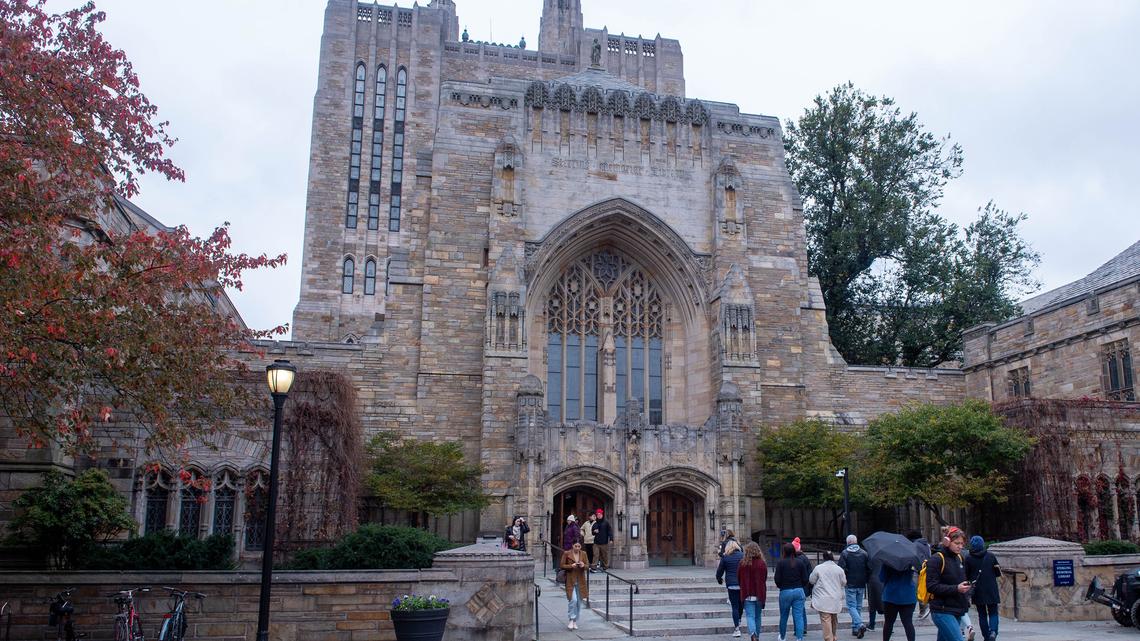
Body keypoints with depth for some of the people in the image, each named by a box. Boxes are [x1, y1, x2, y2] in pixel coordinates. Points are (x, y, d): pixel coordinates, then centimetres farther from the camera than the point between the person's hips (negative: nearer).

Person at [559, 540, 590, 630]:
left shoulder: (583, 554, 4)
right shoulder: (566, 554, -5)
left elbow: (587, 566, 8)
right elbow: (561, 565, -3)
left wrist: (583, 565, -15)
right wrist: (571, 566, -19)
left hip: (581, 581, 4)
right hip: (571, 581, -4)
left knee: (579, 602, 7)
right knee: (573, 600, -17)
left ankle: (575, 622, 20)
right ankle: (571, 620, -2)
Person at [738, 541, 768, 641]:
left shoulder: (743, 563, -8)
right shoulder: (762, 564, -5)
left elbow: (738, 578, 2)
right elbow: (765, 579, 4)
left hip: (747, 594, -2)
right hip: (759, 594, 2)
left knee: (750, 616, -3)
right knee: (757, 617, 16)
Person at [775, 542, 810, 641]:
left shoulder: (780, 563, -8)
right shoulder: (800, 562, -1)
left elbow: (777, 579, -9)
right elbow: (806, 579, -1)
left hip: (785, 592, -1)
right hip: (799, 591, 1)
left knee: (783, 616, 15)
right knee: (799, 616, 3)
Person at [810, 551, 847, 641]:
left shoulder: (818, 568, -8)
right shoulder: (839, 569, -1)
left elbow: (811, 580, 3)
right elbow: (844, 583, 10)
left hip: (823, 600, -4)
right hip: (836, 600, 4)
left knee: (826, 620, -5)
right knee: (834, 620, 20)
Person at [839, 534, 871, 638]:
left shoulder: (844, 553, -5)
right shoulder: (864, 553, 4)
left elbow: (841, 570, -10)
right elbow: (869, 569, 4)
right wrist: (866, 580, 13)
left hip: (850, 585, -4)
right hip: (861, 585, 4)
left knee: (852, 606, -1)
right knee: (858, 606, 13)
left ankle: (860, 625, -21)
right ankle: (855, 629, 16)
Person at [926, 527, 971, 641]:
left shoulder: (959, 558, 13)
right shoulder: (936, 559, -12)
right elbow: (931, 586, -17)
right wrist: (956, 589, -23)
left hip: (957, 611, 8)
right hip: (943, 612, -8)